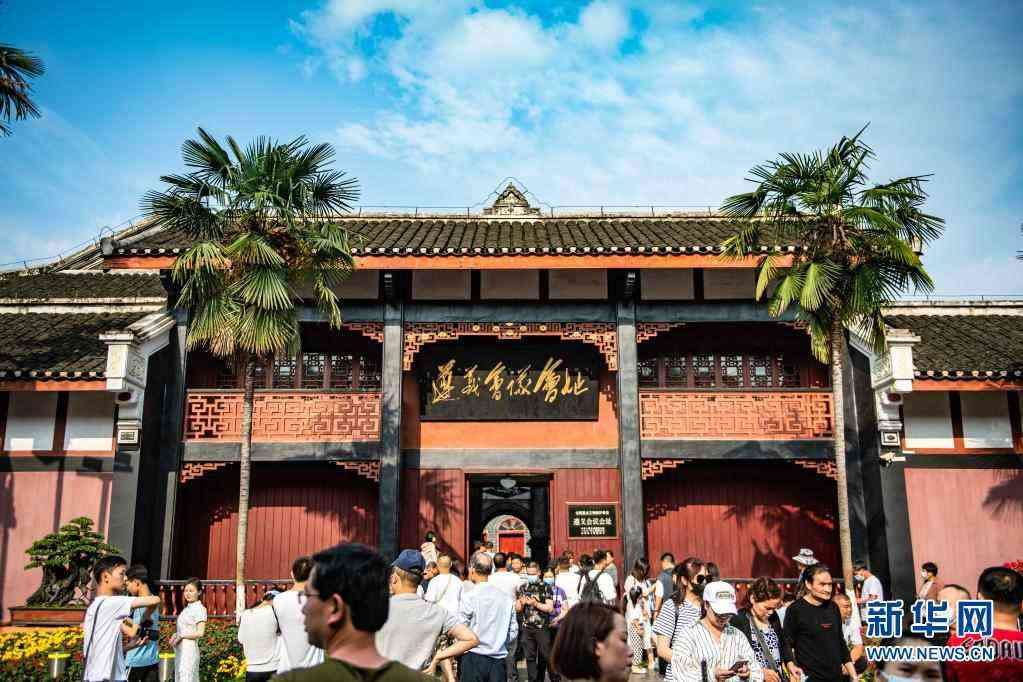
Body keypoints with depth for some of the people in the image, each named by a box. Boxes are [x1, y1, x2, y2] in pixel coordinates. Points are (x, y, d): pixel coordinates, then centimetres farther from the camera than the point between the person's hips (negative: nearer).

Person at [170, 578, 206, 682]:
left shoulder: (200, 609, -10)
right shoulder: (187, 608, 15)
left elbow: (200, 633, -17)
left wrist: (181, 636, -12)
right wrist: (175, 636, 3)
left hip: (189, 650, -9)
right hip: (180, 650, 9)